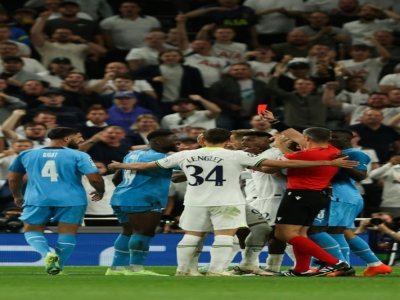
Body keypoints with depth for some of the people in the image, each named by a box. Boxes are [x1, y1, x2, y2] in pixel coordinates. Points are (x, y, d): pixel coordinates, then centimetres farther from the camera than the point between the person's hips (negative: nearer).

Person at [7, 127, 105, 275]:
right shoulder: (78, 156, -3)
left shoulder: (27, 154, 11)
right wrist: (100, 191, 13)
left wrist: (17, 196, 35)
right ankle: (58, 267, 6)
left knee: (32, 230, 14)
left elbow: (13, 178, 18)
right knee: (67, 233, 9)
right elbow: (95, 178, -8)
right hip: (71, 200, -2)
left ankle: (47, 253, -10)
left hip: (37, 199, 2)